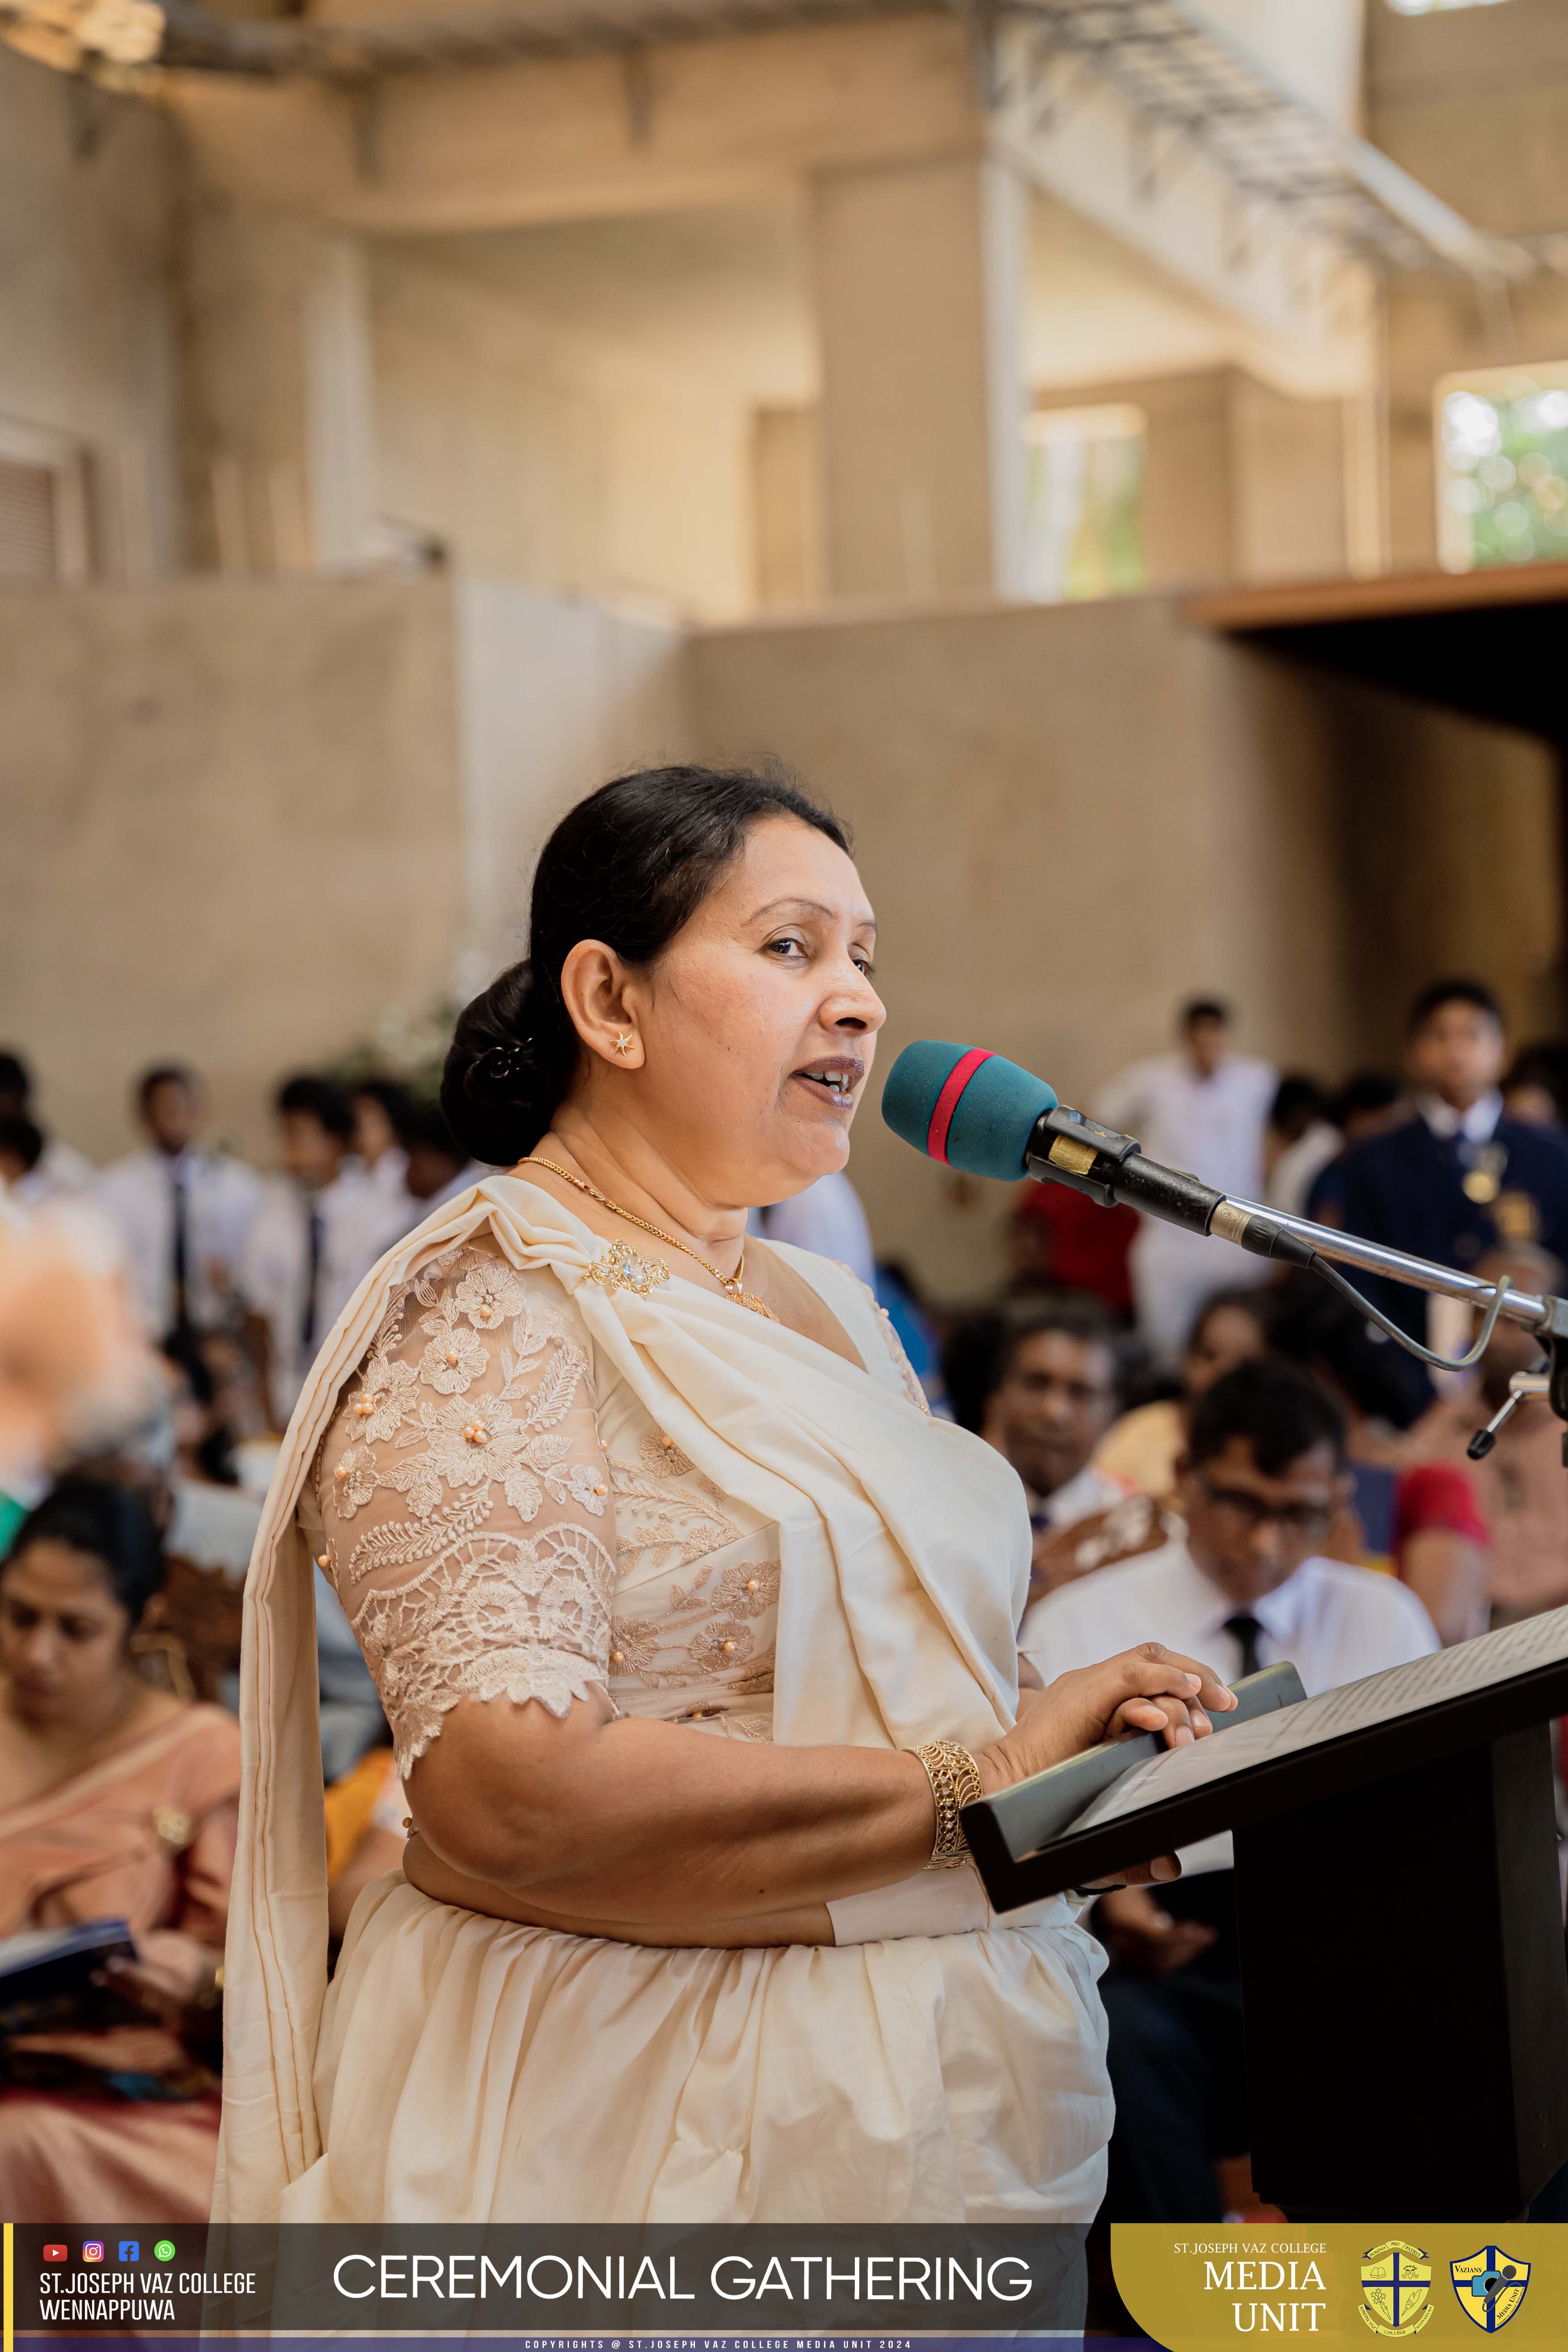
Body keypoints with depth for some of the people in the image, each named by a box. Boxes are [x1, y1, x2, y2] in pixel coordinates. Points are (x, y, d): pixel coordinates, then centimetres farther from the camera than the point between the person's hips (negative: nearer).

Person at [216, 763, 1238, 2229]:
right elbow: (511, 1794, -25)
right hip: (649, 2120, -8)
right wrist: (977, 1781, -21)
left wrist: (1081, 1739, 0)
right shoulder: (487, 1318, -13)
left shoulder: (828, 1310, 13)